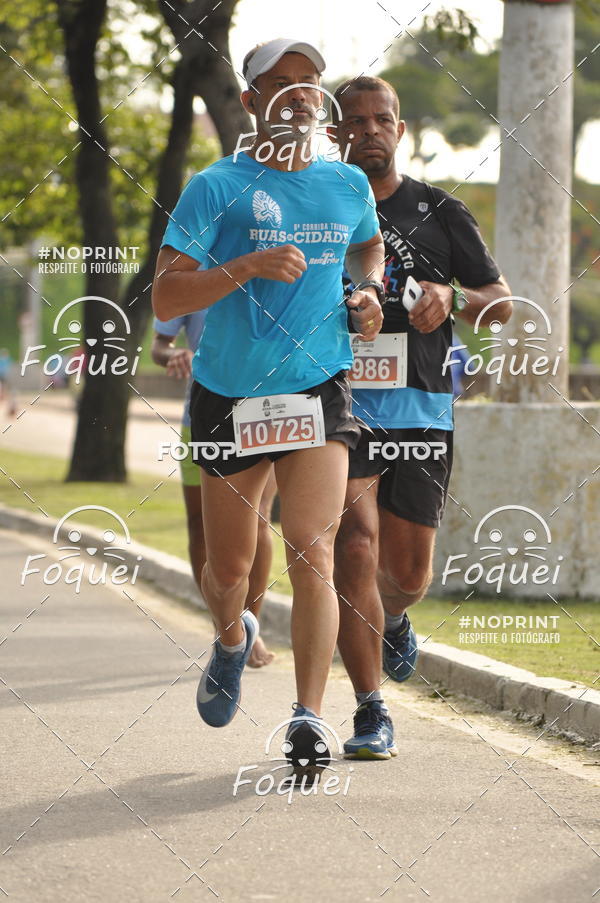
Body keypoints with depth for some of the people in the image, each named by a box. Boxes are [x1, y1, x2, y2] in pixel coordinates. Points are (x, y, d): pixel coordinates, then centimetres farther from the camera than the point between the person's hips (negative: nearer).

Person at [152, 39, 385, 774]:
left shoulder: (348, 186, 6)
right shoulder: (217, 188, -7)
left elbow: (368, 245, 30)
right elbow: (164, 299, -14)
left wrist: (367, 293, 9)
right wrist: (248, 266, -26)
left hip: (318, 393, 1)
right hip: (229, 400, -1)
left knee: (312, 554, -17)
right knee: (229, 567, 12)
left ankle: (308, 719, -15)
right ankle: (232, 640, 46)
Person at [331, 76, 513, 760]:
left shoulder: (440, 213, 5)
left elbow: (502, 302, 9)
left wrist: (453, 298, -11)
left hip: (420, 413, 1)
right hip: (340, 407, -1)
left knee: (407, 573, 5)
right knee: (355, 549, -16)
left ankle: (393, 619, 43)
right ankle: (371, 714, -8)